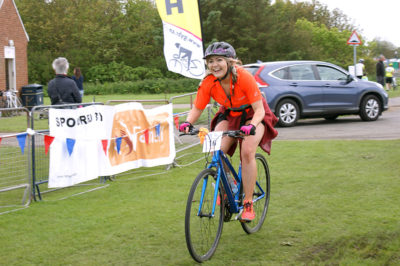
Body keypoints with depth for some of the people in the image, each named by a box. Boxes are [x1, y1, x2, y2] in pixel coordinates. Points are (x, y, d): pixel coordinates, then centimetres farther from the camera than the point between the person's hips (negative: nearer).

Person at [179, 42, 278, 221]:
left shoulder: (244, 77, -31)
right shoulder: (208, 83, -21)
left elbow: (259, 110, -29)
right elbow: (197, 109, -13)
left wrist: (251, 126, -49)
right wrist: (188, 122, -35)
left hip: (252, 115, -3)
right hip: (229, 116, 3)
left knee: (247, 152, -28)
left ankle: (248, 205, -18)